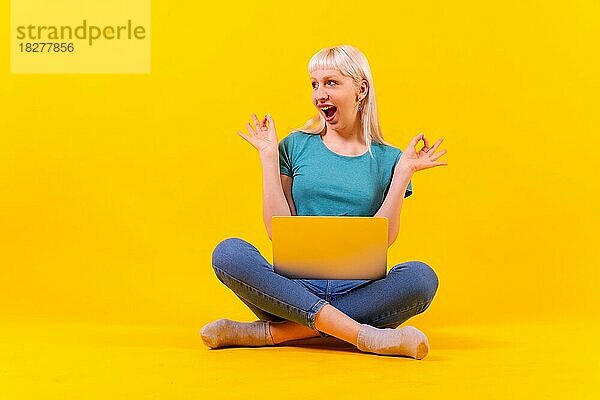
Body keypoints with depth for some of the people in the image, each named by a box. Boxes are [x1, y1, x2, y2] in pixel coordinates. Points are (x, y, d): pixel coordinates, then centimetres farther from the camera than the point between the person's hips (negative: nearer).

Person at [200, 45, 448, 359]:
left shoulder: (387, 159, 9)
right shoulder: (296, 146, 10)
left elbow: (381, 240, -1)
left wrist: (403, 173, -3)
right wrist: (269, 157, 2)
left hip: (358, 291, 0)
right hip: (294, 285, 0)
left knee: (420, 277, -30)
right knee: (228, 253, -27)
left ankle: (273, 332, -28)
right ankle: (363, 335, -35)